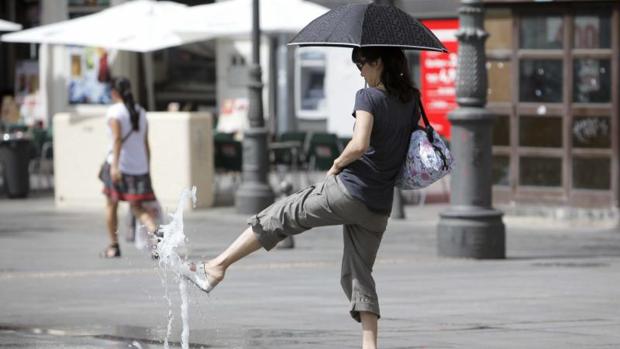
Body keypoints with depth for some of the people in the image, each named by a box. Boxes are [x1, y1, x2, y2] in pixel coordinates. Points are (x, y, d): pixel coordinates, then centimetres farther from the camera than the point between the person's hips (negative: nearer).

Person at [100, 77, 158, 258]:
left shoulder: (115, 111, -6)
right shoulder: (140, 113, 12)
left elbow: (117, 139, -19)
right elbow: (146, 144, 13)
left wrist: (114, 165, -25)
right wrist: (147, 170, 19)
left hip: (119, 164, -5)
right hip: (140, 166, 5)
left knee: (111, 204, 14)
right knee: (137, 208, 6)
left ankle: (113, 246, 19)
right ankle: (155, 232, -23)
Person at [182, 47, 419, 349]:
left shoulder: (369, 97, -11)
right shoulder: (411, 101, 9)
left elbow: (360, 145, -22)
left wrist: (338, 164, -6)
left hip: (347, 191, -6)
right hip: (379, 208, 6)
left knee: (280, 216, 7)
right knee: (359, 273, 11)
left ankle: (217, 266, 9)